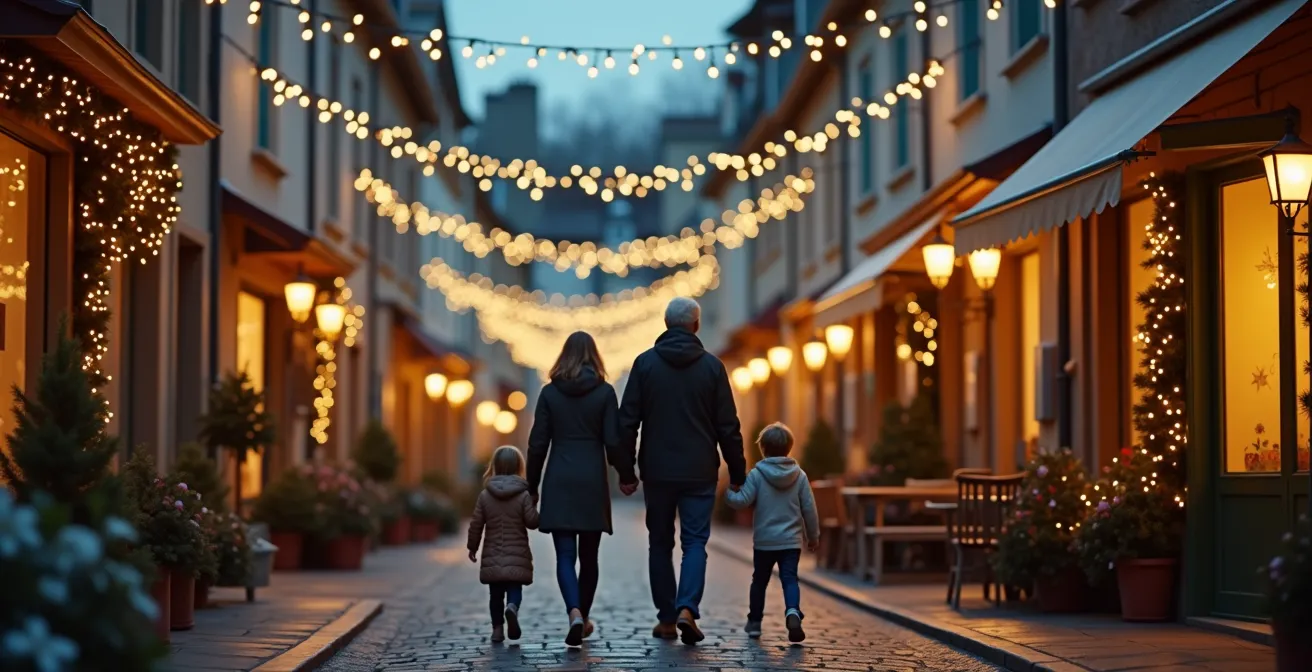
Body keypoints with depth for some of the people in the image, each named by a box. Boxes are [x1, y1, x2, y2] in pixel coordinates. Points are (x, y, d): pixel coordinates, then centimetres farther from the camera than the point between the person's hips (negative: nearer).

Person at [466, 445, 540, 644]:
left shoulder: (485, 495, 1)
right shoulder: (524, 495, -6)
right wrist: (533, 508, 11)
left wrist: (473, 547, 14)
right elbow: (532, 522, -10)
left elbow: (476, 524, 3)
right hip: (517, 556, -2)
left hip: (492, 556, 2)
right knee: (515, 589, 0)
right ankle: (512, 607, -30)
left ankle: (497, 628, 8)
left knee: (496, 594, 11)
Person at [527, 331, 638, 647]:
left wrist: (532, 485, 10)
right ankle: (583, 617, 25)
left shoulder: (549, 392, 0)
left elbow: (538, 443, 1)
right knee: (588, 556, 14)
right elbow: (613, 441, -5)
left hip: (559, 482, 0)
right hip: (593, 482, 0)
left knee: (565, 555, -2)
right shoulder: (604, 392, -3)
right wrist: (627, 475, 10)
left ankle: (575, 614, -24)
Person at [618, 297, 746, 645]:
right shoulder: (712, 366, -2)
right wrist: (737, 473, 7)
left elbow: (628, 421, -3)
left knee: (660, 543, 12)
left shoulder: (645, 363, -1)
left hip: (657, 472, 1)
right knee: (695, 542, 3)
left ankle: (666, 619, 14)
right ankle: (687, 609, -16)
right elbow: (728, 426, -1)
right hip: (699, 472, -1)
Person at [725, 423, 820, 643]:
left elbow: (742, 501, -14)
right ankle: (793, 612, -28)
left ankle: (754, 621, 24)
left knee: (759, 581, 15)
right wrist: (813, 536, 13)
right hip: (791, 541, 1)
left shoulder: (757, 474, -8)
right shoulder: (799, 476, 0)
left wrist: (727, 493, 6)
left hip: (764, 541, -1)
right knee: (790, 579, -2)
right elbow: (809, 509, 3)